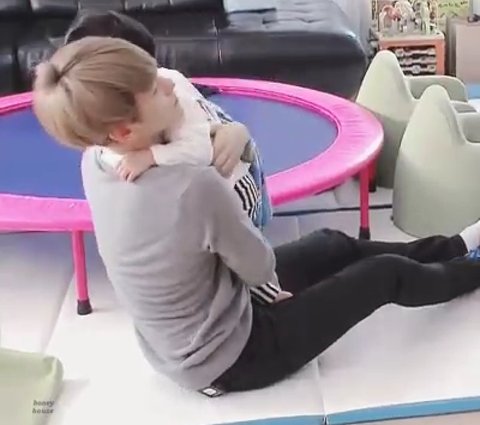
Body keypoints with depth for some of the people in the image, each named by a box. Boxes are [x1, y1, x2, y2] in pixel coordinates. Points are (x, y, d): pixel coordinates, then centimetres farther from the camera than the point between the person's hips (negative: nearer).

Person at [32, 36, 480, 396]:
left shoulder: (95, 160, -14)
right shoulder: (194, 186, -39)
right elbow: (261, 268, -21)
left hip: (174, 343, 8)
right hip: (227, 360, -7)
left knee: (334, 245, 23)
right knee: (386, 274, 9)